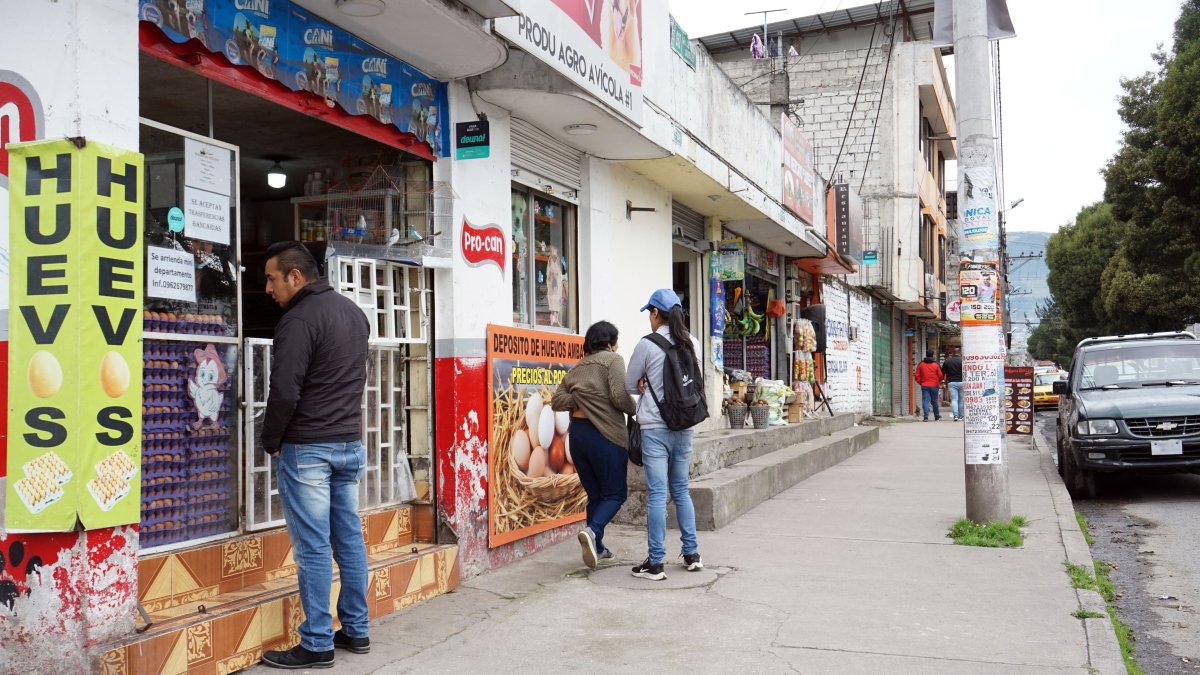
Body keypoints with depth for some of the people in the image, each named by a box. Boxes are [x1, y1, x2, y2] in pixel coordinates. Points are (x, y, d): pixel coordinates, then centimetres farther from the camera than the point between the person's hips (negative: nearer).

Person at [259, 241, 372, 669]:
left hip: (307, 448, -8)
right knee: (349, 538, 12)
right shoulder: (353, 311, 12)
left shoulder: (299, 319, -15)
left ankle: (317, 645, 4)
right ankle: (356, 631, 20)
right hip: (350, 443, 8)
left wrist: (270, 441, -5)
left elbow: (284, 392, -19)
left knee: (312, 546, -2)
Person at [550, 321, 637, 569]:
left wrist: (579, 399, 7)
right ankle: (592, 531, -22)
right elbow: (619, 397, -14)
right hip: (606, 435, -6)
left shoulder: (577, 367, 17)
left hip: (578, 434, 6)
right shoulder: (612, 360, -3)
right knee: (615, 493, 2)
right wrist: (635, 410, 3)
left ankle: (597, 548, 17)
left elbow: (557, 401, 10)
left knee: (594, 494, 16)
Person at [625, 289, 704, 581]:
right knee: (681, 490, 16)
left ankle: (655, 563, 1)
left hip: (655, 427, -5)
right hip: (684, 425, 5)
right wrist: (654, 385, 6)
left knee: (657, 493, -3)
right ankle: (692, 554, 21)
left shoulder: (647, 344, -9)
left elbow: (629, 385, 1)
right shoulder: (691, 343, 5)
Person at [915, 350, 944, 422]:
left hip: (924, 386, 0)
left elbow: (917, 376, 2)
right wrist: (938, 382, 16)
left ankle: (925, 416, -17)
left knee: (925, 401, -5)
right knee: (934, 401, 13)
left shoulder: (921, 365, 2)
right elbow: (941, 376, -1)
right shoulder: (936, 365, -1)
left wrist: (920, 383, 14)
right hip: (934, 386, 0)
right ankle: (937, 416, 25)